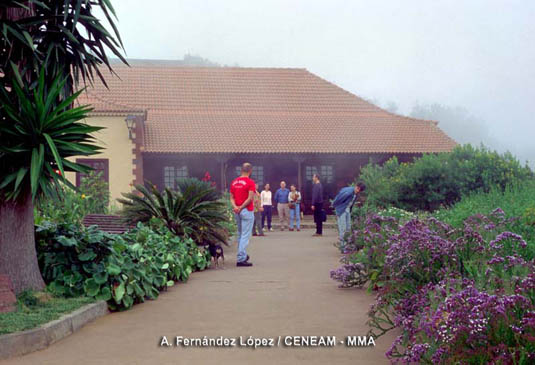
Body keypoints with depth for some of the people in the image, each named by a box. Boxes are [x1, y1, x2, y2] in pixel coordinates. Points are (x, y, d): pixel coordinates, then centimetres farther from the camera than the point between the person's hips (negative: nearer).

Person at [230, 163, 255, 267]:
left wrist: (235, 207, -8)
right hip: (247, 211, -7)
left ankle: (243, 255, 29)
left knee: (240, 234, 19)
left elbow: (232, 197, 5)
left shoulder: (234, 182, 10)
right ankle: (241, 259, -8)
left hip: (237, 211, 7)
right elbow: (250, 198, -17)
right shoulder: (250, 182, -10)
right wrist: (241, 207, -12)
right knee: (245, 235, -5)